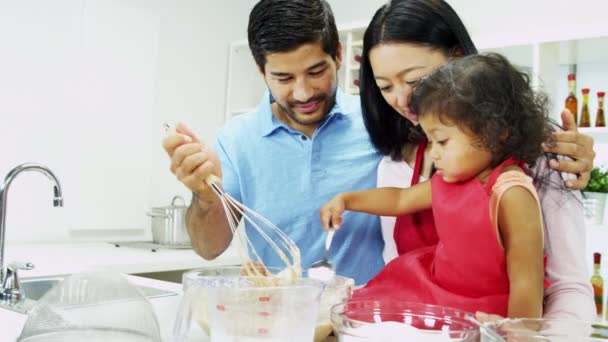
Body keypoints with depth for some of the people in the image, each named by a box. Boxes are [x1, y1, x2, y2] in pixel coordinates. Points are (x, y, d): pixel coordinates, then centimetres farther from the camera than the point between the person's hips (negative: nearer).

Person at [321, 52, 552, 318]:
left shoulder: (512, 194, -24)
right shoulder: (450, 180, 2)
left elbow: (526, 284, -27)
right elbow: (401, 199, 21)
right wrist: (346, 200, 15)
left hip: (482, 313, -8)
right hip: (437, 288, 9)